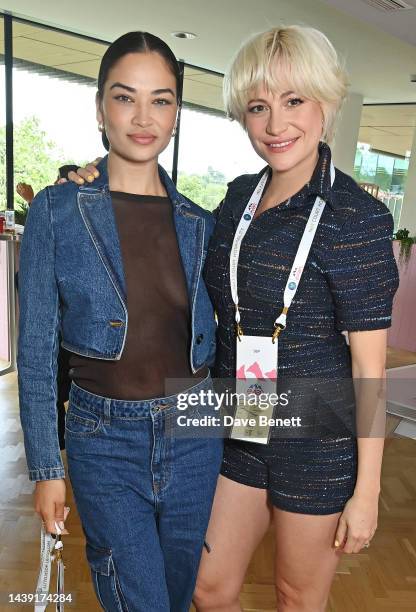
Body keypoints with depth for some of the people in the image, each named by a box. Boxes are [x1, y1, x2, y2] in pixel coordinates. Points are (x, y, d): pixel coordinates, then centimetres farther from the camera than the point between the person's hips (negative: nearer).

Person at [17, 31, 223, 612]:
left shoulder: (199, 223, 1)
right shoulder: (56, 211, -7)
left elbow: (212, 337, 8)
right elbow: (36, 351, -6)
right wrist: (46, 468, -6)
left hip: (194, 434, 4)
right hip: (106, 439, -3)